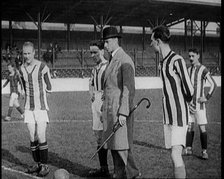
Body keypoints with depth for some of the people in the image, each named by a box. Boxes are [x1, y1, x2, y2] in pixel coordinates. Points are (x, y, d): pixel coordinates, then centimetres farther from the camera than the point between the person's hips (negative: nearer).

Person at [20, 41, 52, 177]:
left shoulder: (42, 67, -10)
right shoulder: (22, 69, 7)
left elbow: (49, 88, 2)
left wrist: (38, 91, 7)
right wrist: (29, 95, 10)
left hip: (41, 107, -5)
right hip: (29, 107, 5)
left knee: (41, 137, -9)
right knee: (33, 138, 6)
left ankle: (45, 166, 0)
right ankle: (37, 164, 18)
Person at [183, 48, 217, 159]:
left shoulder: (203, 70, -8)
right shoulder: (188, 70, 11)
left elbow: (213, 85, -10)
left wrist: (207, 98, -12)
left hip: (199, 103, -5)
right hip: (189, 103, 6)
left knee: (202, 127, -4)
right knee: (189, 126, 8)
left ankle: (204, 151, 1)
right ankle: (188, 149, 16)